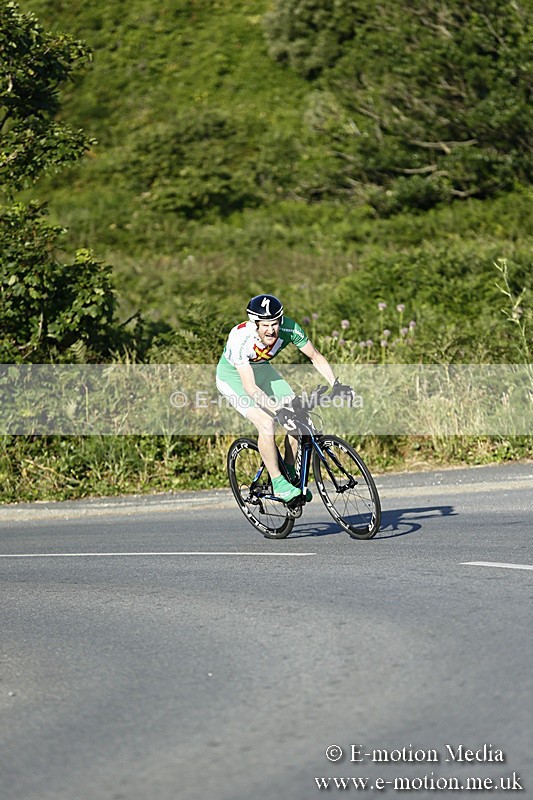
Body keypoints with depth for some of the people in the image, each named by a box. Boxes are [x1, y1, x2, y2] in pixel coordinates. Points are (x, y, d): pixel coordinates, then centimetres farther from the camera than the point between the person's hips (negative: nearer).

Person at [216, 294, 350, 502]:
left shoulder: (289, 328, -26)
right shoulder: (239, 338, -37)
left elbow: (315, 356, -11)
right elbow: (250, 386, -39)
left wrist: (335, 384, -23)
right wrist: (277, 408, -49)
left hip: (260, 368, 5)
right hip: (233, 376, -5)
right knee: (266, 422, -24)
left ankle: (290, 474, 7)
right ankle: (278, 483, -11)